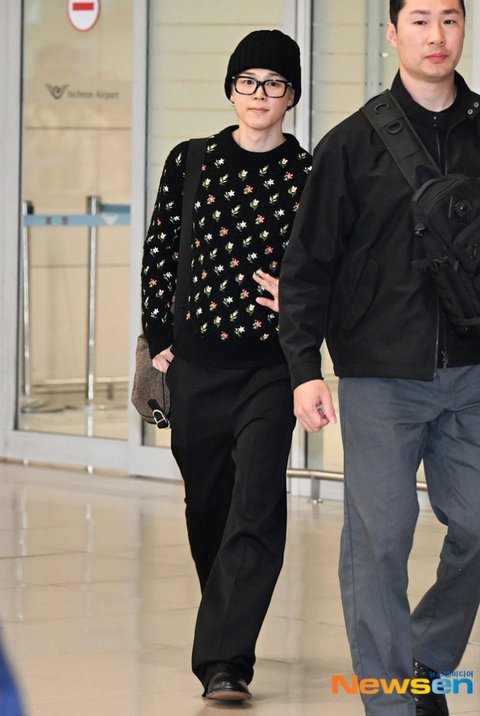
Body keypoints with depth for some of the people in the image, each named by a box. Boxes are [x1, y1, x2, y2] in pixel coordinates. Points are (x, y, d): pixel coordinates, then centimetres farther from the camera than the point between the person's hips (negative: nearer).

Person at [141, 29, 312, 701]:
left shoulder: (310, 175, -1)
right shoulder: (191, 162, 4)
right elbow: (159, 254, 10)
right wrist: (158, 341, 6)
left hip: (272, 364, -3)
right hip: (197, 362, 3)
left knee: (256, 510, -14)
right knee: (207, 507, 14)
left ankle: (224, 658, -16)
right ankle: (229, 630, 35)